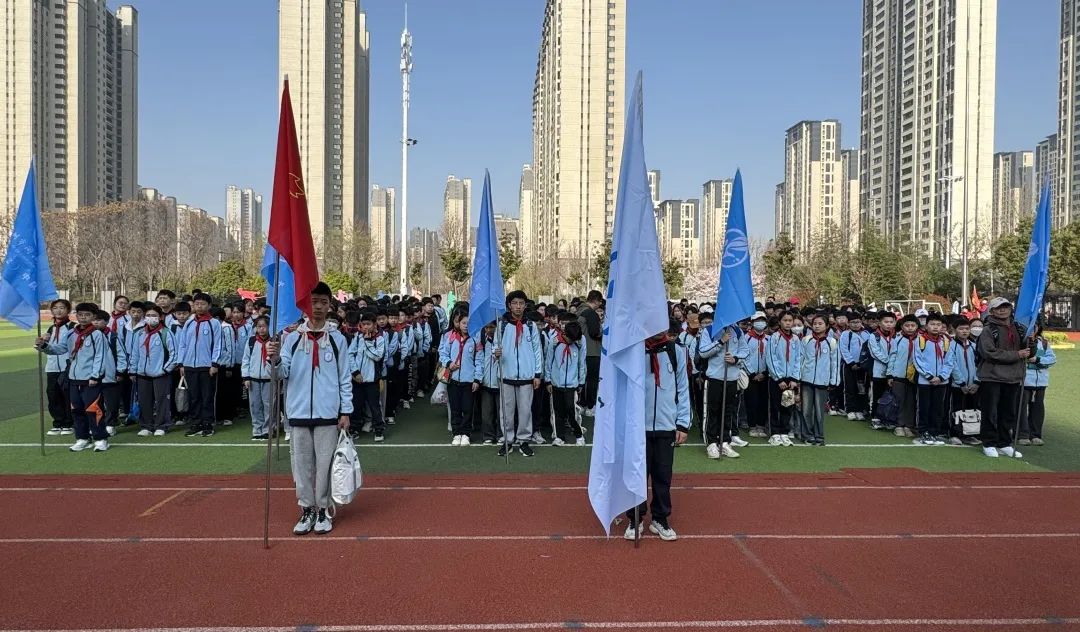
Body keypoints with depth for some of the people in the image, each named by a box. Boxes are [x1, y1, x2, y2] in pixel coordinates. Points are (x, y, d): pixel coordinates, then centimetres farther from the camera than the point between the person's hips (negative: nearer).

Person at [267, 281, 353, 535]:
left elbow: (344, 378, 3)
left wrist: (345, 412, 0)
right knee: (302, 463, 8)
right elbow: (283, 372, -6)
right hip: (299, 412, 1)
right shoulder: (292, 337, 4)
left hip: (328, 413, -1)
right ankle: (307, 510, 20)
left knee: (325, 463, 4)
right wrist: (275, 359, -28)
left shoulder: (337, 338, 2)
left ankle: (324, 510, 17)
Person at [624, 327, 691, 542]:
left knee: (663, 475, 9)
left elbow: (682, 388, 5)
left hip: (666, 426, 2)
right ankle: (635, 520, 20)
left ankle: (660, 519, 25)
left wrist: (683, 424, 2)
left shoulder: (676, 351, 3)